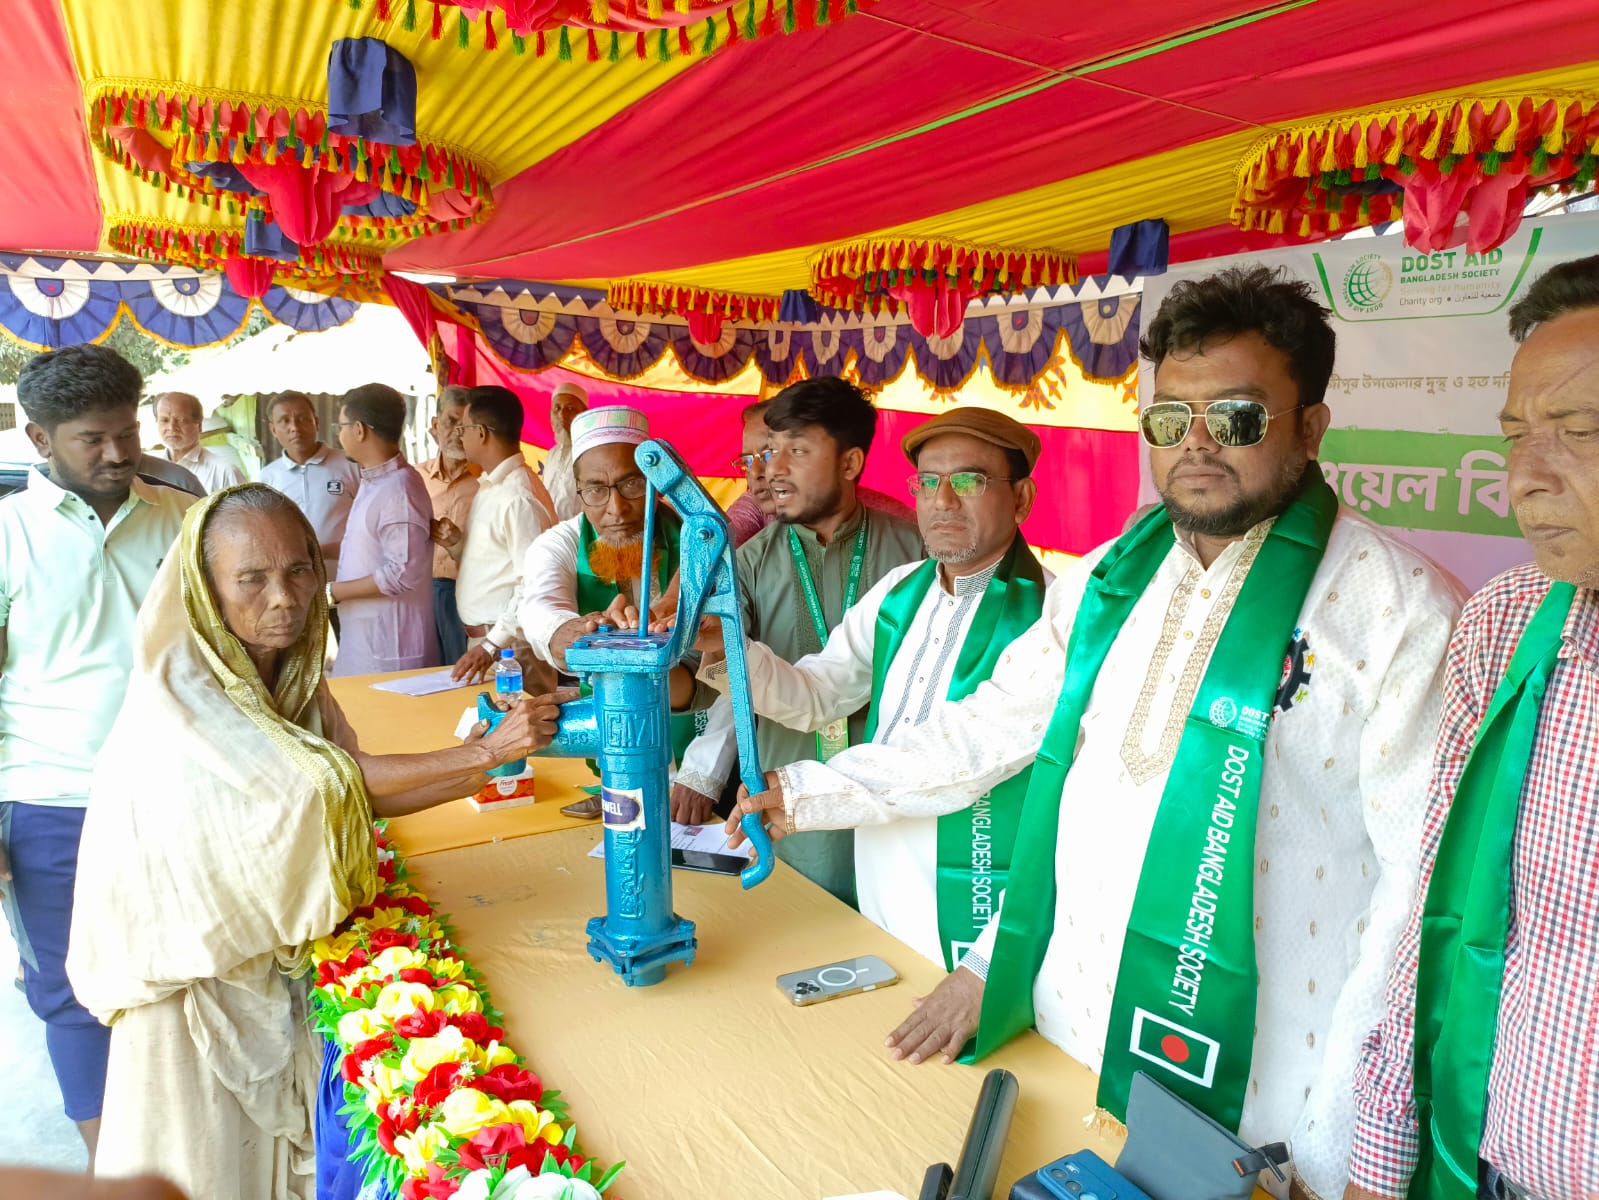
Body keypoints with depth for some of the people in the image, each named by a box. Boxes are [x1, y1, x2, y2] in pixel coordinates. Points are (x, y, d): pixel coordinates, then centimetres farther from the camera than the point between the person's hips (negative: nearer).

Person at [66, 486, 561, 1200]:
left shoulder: (292, 672, -3)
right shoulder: (178, 691, -24)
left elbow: (364, 792, -4)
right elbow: (326, 783, -30)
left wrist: (487, 767, -15)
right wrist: (484, 752, -28)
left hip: (283, 952, 6)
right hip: (202, 974, -6)